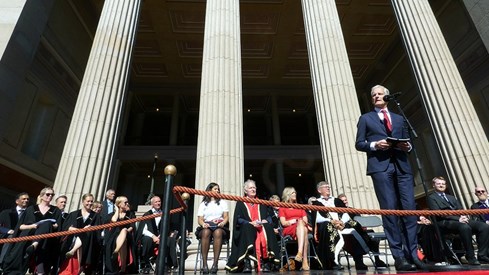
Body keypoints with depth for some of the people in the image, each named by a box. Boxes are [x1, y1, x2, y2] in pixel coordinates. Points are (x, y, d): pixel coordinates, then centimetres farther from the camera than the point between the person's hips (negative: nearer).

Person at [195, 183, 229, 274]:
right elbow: (199, 219, 9)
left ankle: (215, 263, -39)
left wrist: (223, 223, -11)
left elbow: (226, 217, 12)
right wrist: (203, 223, -14)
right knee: (206, 232, -38)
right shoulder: (203, 204, 21)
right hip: (206, 227, 0)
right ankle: (204, 264, -36)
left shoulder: (223, 202, 22)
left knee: (218, 232, -38)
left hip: (220, 228, 0)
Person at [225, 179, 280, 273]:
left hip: (261, 227, 2)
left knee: (268, 228, -31)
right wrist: (250, 223, -16)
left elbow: (269, 216, 16)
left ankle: (267, 262, -33)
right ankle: (246, 262, -41)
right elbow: (238, 219, 1)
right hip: (246, 229, -2)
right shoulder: (240, 203, 14)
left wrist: (266, 221, -8)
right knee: (247, 228, -37)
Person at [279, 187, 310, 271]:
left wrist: (302, 222, -11)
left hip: (303, 227, 3)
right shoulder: (282, 207, 17)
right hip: (289, 230, -2)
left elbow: (305, 220, 13)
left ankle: (300, 252, -54)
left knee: (301, 223, -36)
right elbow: (283, 223, 2)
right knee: (300, 222, -37)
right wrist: (296, 221, -11)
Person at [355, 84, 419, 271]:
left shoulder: (399, 119, 24)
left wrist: (407, 146, -2)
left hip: (402, 166, 3)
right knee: (390, 210, -7)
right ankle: (399, 257, -3)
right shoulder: (365, 118, 15)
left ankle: (412, 254, 4)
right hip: (380, 166, -3)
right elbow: (359, 144, 6)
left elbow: (407, 142, 20)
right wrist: (374, 145, -12)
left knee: (410, 209, -3)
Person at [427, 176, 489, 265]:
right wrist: (458, 219, -16)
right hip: (445, 223, -7)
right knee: (465, 227, -36)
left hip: (461, 220, 7)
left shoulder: (451, 197, 31)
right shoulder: (431, 198, 6)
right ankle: (471, 258, -27)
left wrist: (464, 217, -6)